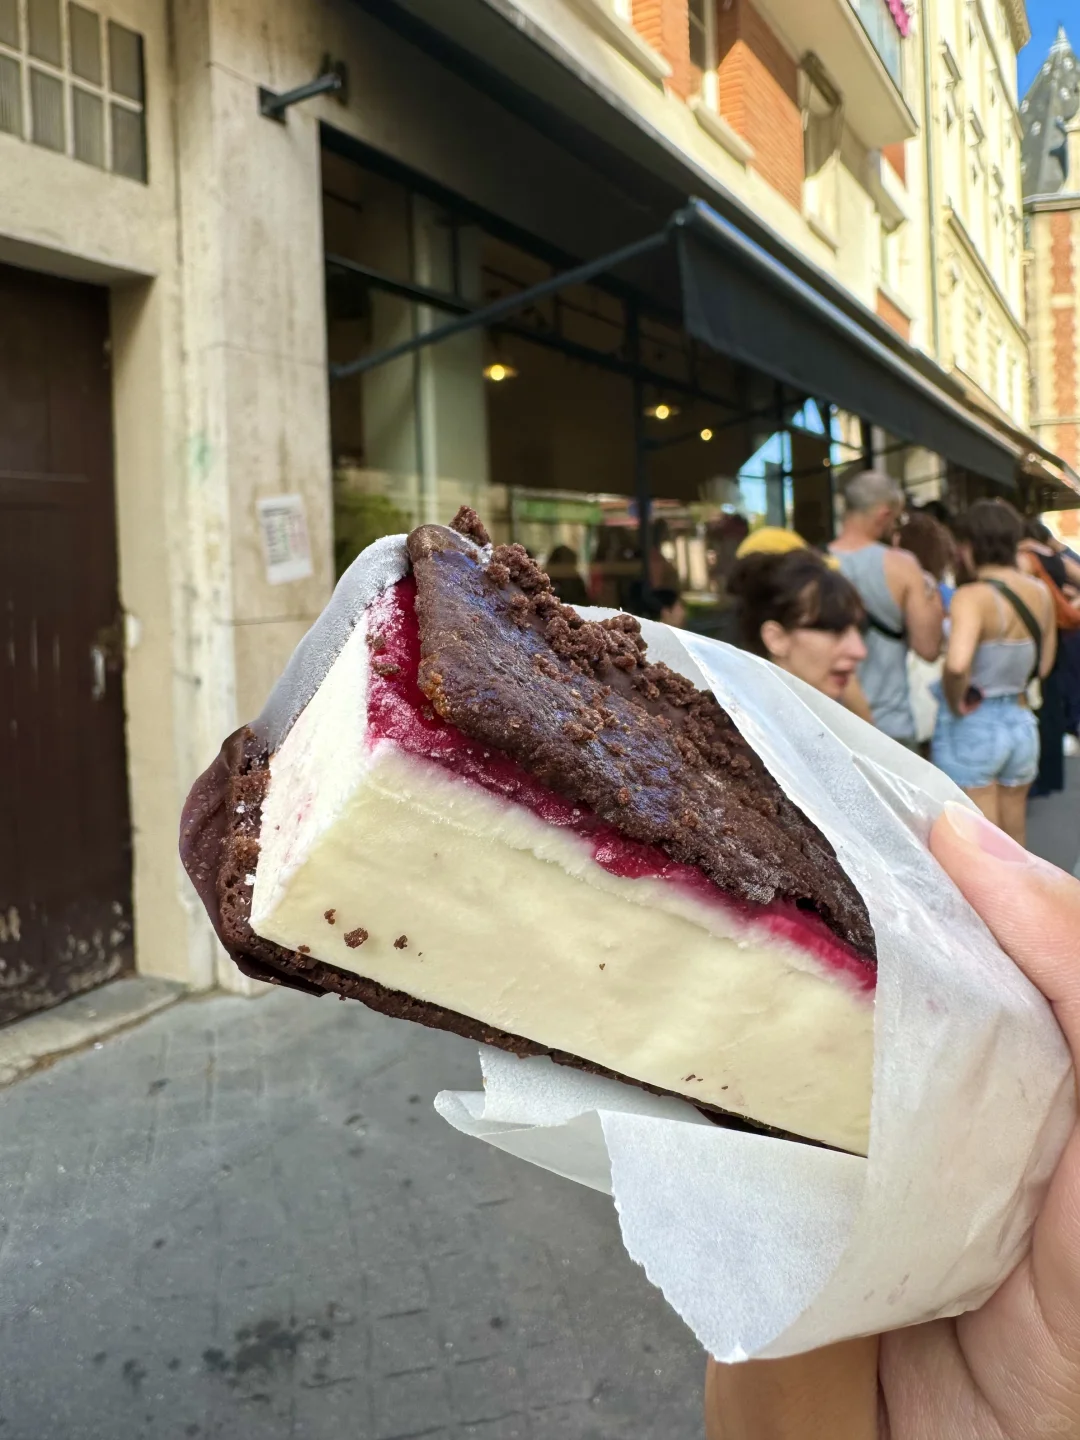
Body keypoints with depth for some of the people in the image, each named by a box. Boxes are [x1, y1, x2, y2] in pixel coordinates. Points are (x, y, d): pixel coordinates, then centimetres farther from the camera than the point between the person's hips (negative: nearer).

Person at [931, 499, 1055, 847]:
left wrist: (956, 702, -19)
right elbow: (1044, 665, 12)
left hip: (971, 728, -7)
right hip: (1022, 724, 7)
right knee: (1014, 846, 21)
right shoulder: (1040, 593, 2)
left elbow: (957, 664, -36)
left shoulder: (973, 597, -20)